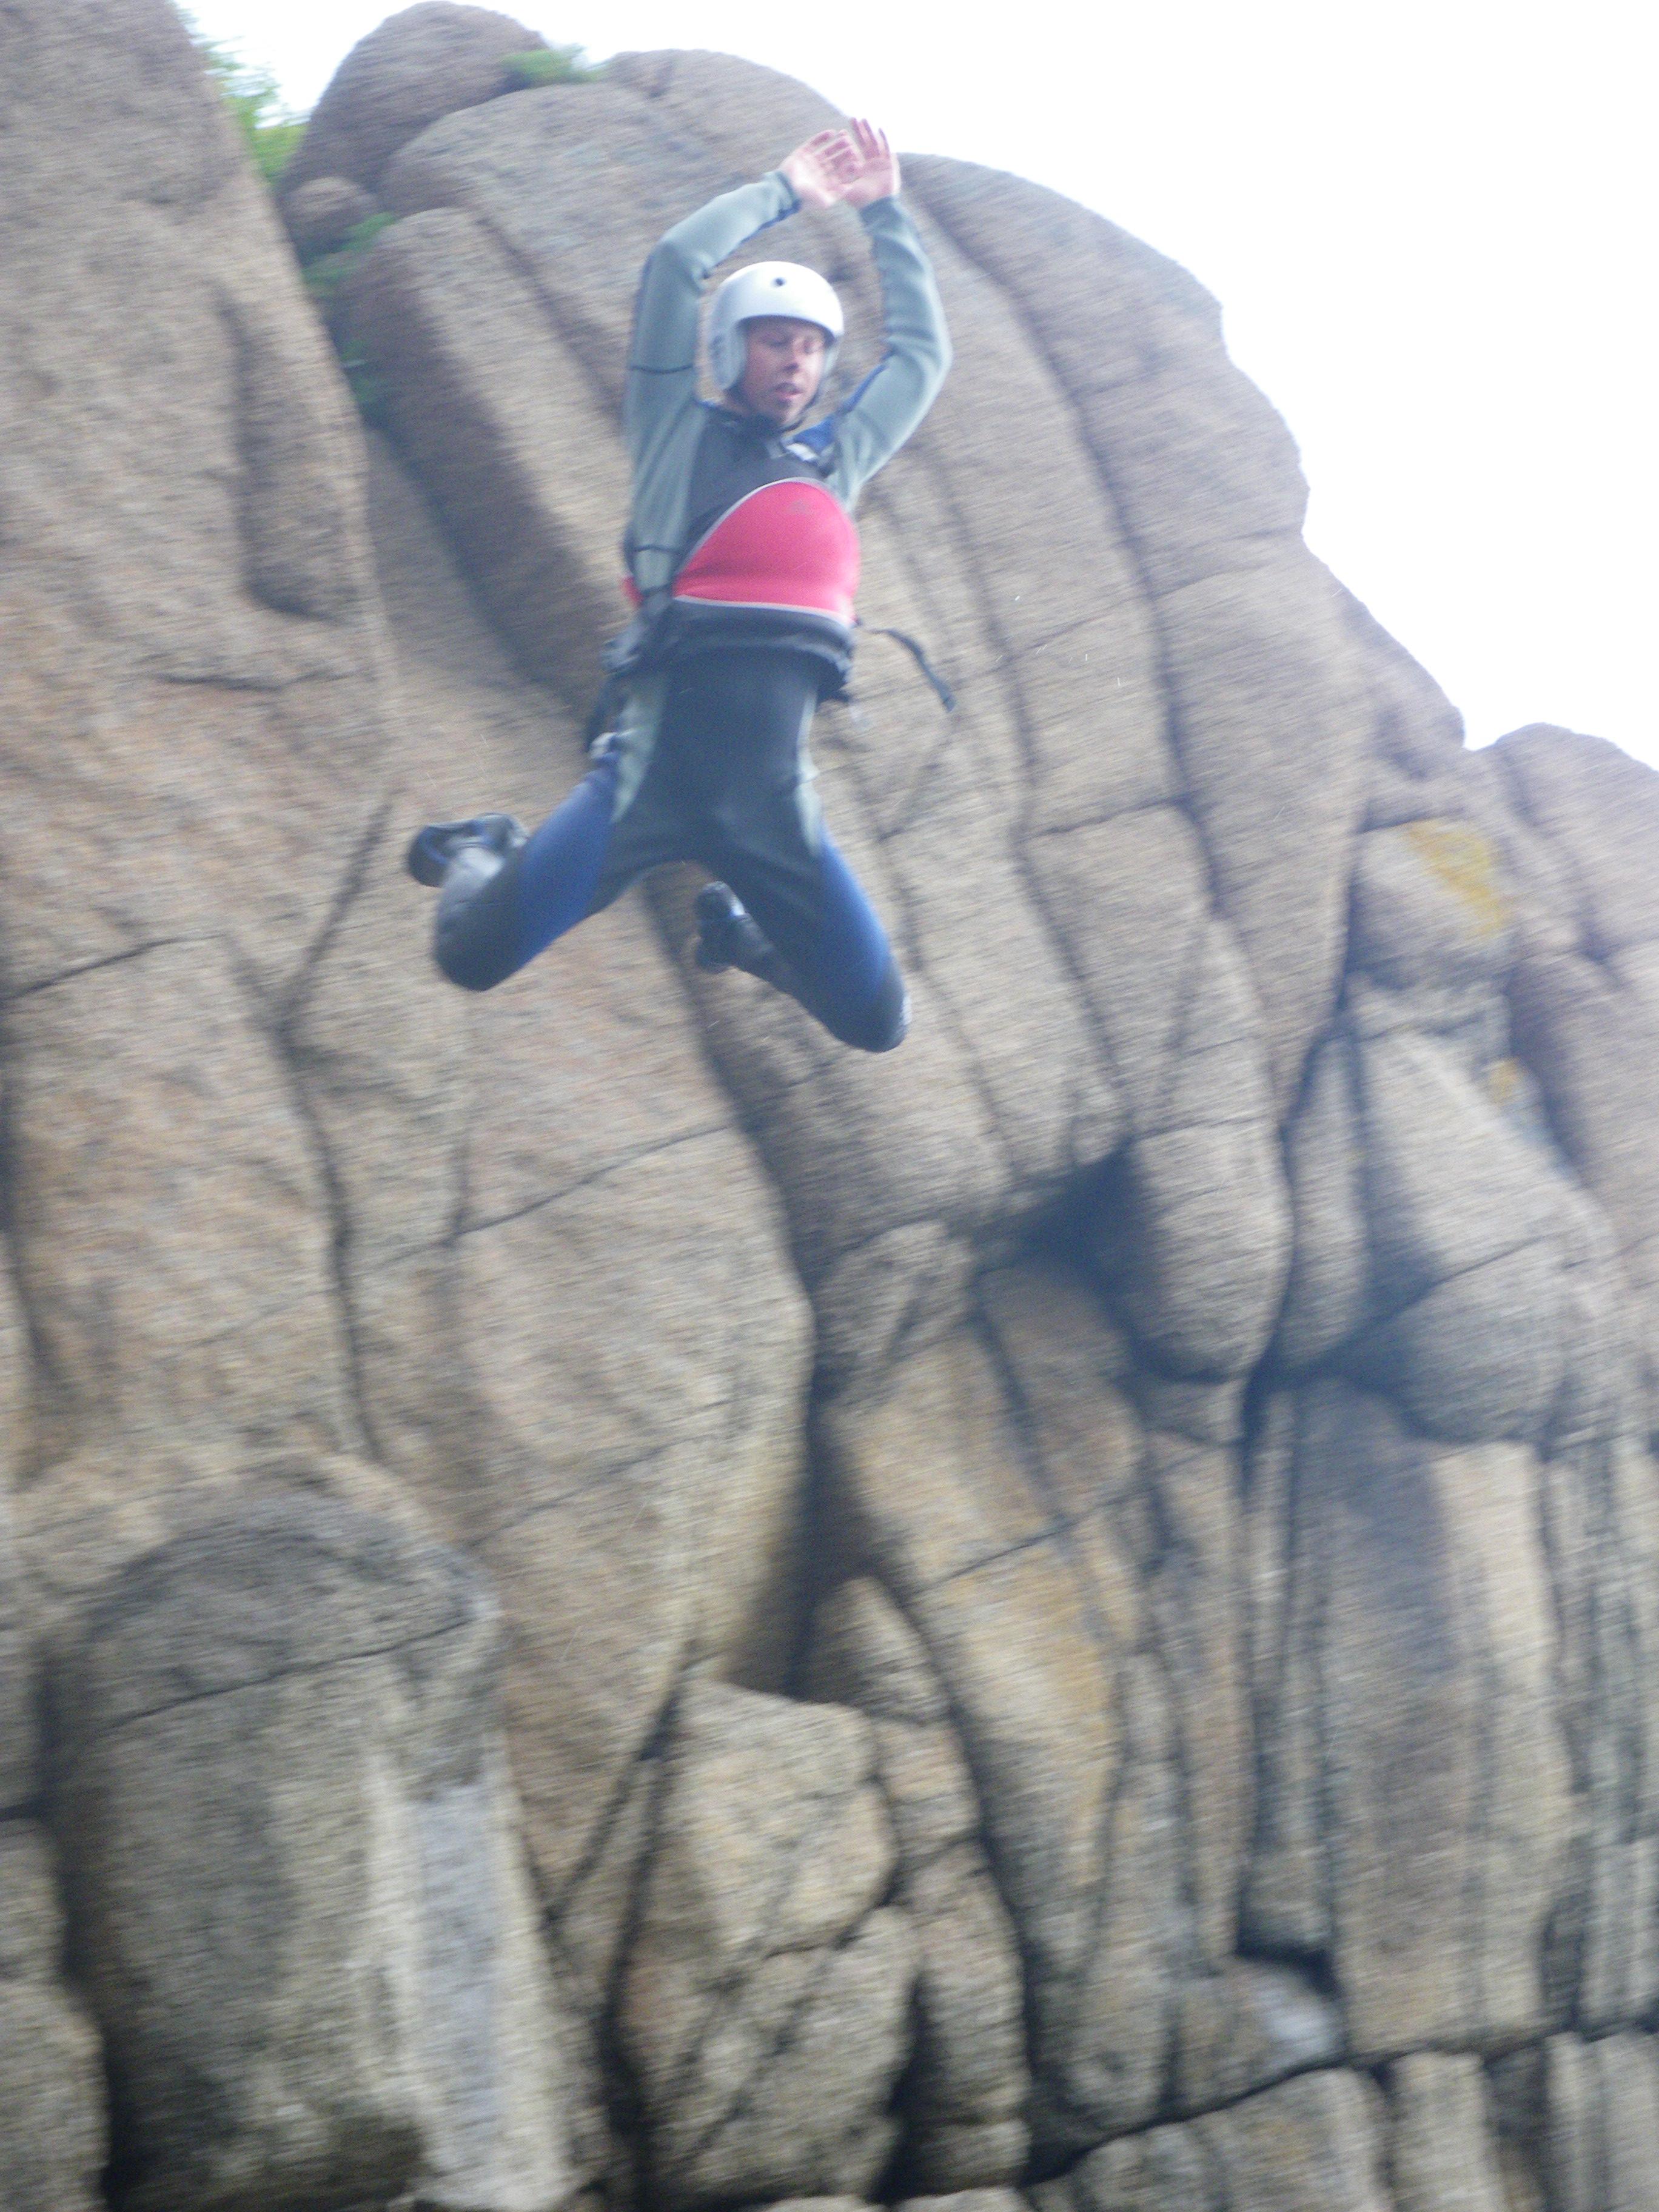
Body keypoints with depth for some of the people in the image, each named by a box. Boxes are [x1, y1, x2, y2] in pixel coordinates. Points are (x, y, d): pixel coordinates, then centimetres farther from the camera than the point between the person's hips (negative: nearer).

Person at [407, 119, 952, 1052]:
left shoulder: (838, 459, 22)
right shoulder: (682, 436, 10)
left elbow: (924, 352, 31)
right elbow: (676, 267, 3)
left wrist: (884, 211, 31)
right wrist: (784, 194, 14)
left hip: (776, 802, 4)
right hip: (659, 769, -4)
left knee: (878, 1024, 2)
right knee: (474, 959, -13)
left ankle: (744, 932, 34)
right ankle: (481, 857, 26)